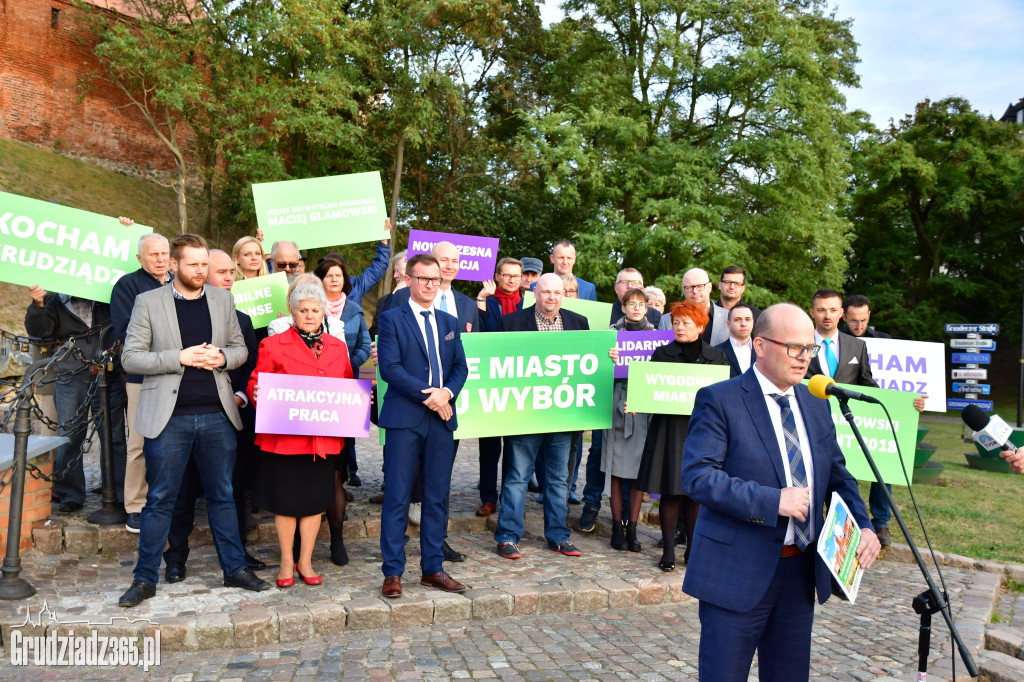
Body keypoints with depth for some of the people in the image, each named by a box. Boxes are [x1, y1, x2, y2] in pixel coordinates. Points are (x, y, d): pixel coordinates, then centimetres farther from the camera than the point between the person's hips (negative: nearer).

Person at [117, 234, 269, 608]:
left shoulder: (222, 299, 8)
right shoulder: (149, 302, -1)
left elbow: (240, 348, 14)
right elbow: (130, 358, -4)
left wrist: (222, 358, -8)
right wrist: (180, 357, -16)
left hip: (217, 415, 3)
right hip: (169, 418, -3)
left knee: (223, 496, 12)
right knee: (160, 500, 5)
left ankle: (235, 569, 23)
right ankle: (145, 578, 19)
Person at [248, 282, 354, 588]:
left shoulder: (337, 347, 12)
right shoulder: (273, 345, 1)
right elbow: (256, 384, 0)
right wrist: (256, 394, -22)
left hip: (324, 438, 3)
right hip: (284, 437, -3)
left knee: (315, 499, 9)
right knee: (286, 499, 6)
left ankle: (305, 561, 24)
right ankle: (287, 562, 23)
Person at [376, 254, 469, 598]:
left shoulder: (450, 322, 16)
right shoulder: (391, 319, 1)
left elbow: (461, 366, 12)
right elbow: (389, 367, -9)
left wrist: (447, 392, -8)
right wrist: (426, 395, -14)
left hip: (442, 417, 5)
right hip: (405, 418, -5)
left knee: (438, 498, 9)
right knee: (397, 497, -1)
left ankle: (433, 569, 20)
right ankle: (392, 572, 9)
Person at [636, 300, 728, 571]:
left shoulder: (716, 356, 9)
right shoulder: (662, 353, 6)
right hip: (669, 430, -1)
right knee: (670, 492, 0)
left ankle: (693, 549, 19)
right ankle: (668, 551, 10)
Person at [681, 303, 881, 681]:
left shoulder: (815, 404, 10)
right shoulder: (719, 400, -12)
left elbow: (836, 474, 16)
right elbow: (697, 475, -21)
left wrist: (863, 525, -2)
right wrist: (773, 501, -25)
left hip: (802, 571, 7)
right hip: (739, 572, -6)